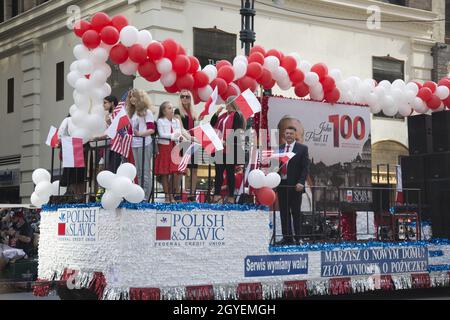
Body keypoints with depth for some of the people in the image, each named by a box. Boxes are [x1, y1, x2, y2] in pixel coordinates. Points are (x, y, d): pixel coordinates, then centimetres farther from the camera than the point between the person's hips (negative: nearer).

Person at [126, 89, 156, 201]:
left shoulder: (147, 111, -4)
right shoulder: (133, 112, 16)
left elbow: (151, 129, -12)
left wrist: (140, 134, -26)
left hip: (144, 144, -7)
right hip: (135, 144, 7)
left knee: (145, 172, -5)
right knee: (139, 172, 9)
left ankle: (145, 198, -5)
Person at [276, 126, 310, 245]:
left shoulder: (302, 149, 1)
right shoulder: (279, 149, 13)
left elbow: (305, 167, -4)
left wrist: (301, 182, -14)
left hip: (295, 185, -4)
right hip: (281, 185, 4)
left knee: (296, 212, 0)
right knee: (284, 212, 6)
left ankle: (298, 238, 5)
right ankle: (287, 237, 12)